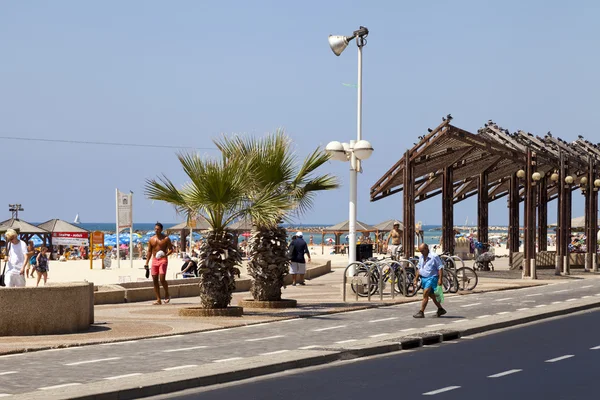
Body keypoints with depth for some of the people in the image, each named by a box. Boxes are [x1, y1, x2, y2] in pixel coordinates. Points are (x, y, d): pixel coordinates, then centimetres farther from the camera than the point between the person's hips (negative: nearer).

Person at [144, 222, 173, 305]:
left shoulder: (166, 238, -1)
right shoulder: (151, 239, 10)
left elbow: (171, 249, 0)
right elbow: (149, 251, 14)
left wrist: (166, 254, -21)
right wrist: (146, 264, 10)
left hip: (163, 260, -4)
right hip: (154, 260, 5)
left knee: (162, 279, -17)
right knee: (155, 280, 1)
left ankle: (167, 294, 7)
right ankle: (158, 300, 6)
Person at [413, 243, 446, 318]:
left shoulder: (434, 256, -12)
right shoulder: (421, 257, 11)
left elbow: (440, 268, -13)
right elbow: (419, 269, 19)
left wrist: (440, 279, -20)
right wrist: (415, 279, 15)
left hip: (431, 278, -8)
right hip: (423, 278, 8)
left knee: (425, 295, -13)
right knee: (432, 296, 15)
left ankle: (421, 312, -12)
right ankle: (440, 309, 28)